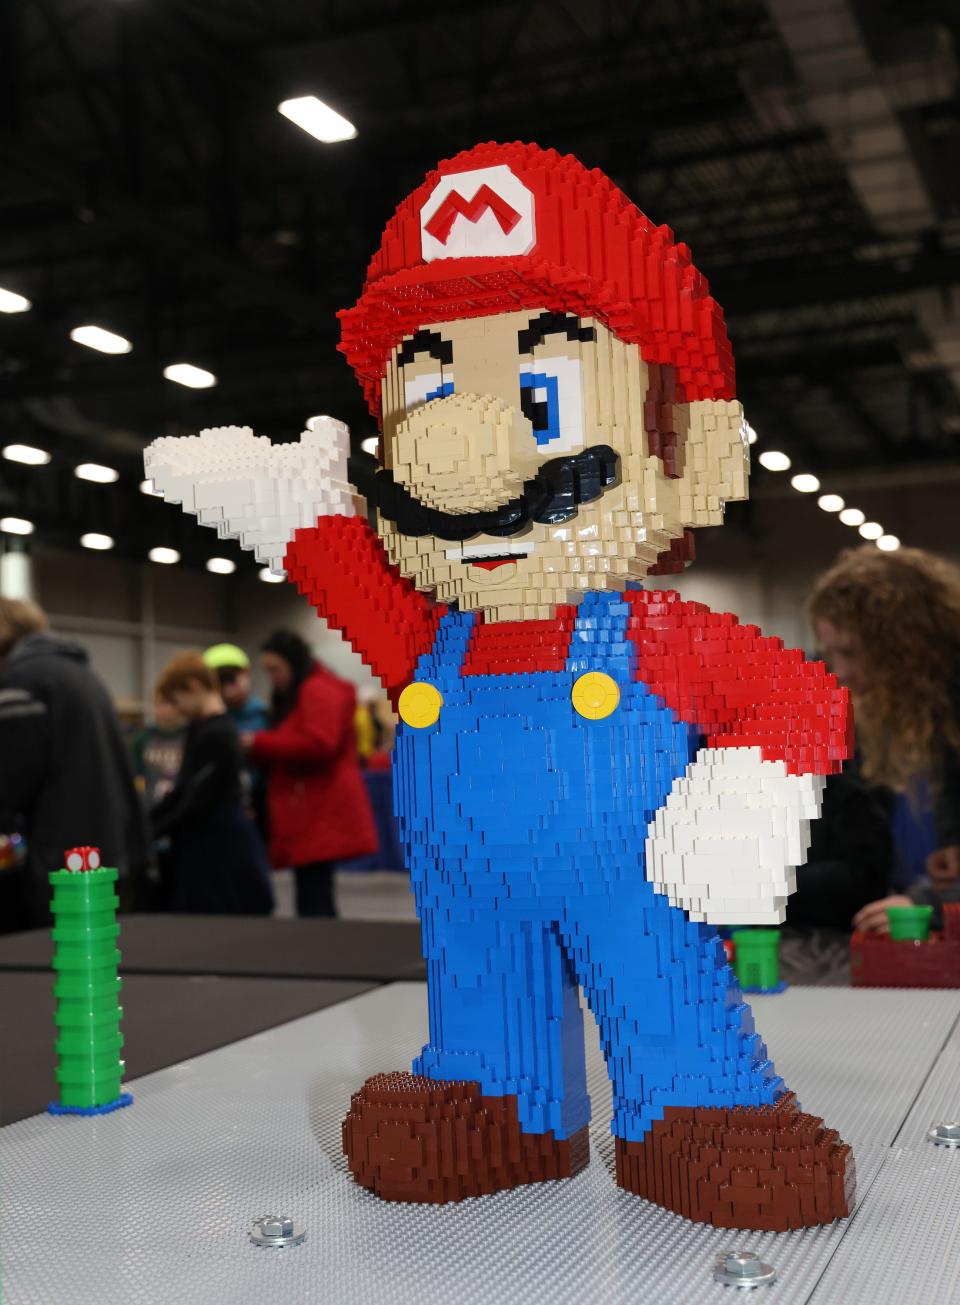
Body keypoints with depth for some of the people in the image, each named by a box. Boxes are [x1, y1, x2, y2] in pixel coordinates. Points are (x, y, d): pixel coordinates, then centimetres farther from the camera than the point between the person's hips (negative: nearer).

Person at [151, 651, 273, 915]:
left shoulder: (216, 735, -18)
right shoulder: (202, 730, 13)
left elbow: (194, 805, -19)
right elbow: (183, 791, 17)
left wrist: (148, 835, -12)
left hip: (223, 855, -9)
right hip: (207, 852, 9)